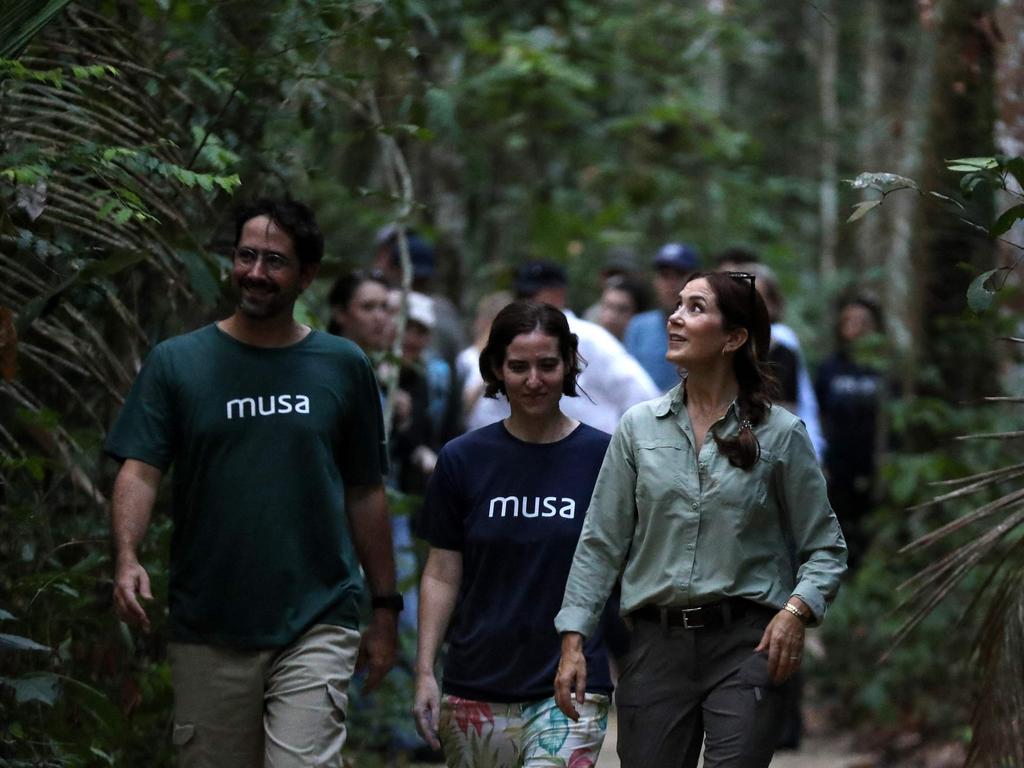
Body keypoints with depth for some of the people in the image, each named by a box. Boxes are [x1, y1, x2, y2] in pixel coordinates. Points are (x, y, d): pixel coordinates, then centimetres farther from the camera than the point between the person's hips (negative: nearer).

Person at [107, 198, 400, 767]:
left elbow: (366, 493, 11)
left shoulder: (343, 367, 7)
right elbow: (139, 471, -4)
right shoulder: (176, 363, 4)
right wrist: (128, 559, -23)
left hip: (316, 627, -1)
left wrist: (385, 609, 10)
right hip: (208, 630, 1)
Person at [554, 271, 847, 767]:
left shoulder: (781, 434, 0)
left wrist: (796, 610, -15)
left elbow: (825, 549, 4)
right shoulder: (639, 426, 7)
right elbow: (601, 543, 7)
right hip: (657, 646, 3)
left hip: (745, 645, -3)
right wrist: (573, 638, -1)